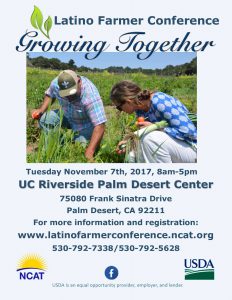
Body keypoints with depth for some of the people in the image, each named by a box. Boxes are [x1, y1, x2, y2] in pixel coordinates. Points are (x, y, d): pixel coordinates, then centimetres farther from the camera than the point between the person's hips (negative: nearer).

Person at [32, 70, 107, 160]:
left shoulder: (90, 95, -39)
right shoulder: (56, 83, -23)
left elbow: (99, 126, -42)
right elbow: (49, 94, 5)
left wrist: (89, 153, -50)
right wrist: (42, 109, -13)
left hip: (86, 122, -4)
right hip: (67, 116, 4)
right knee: (45, 120, -19)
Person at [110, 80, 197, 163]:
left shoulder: (159, 101, -24)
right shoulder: (140, 110, 2)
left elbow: (189, 131, -27)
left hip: (192, 148, -9)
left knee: (151, 138, -30)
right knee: (132, 157, 1)